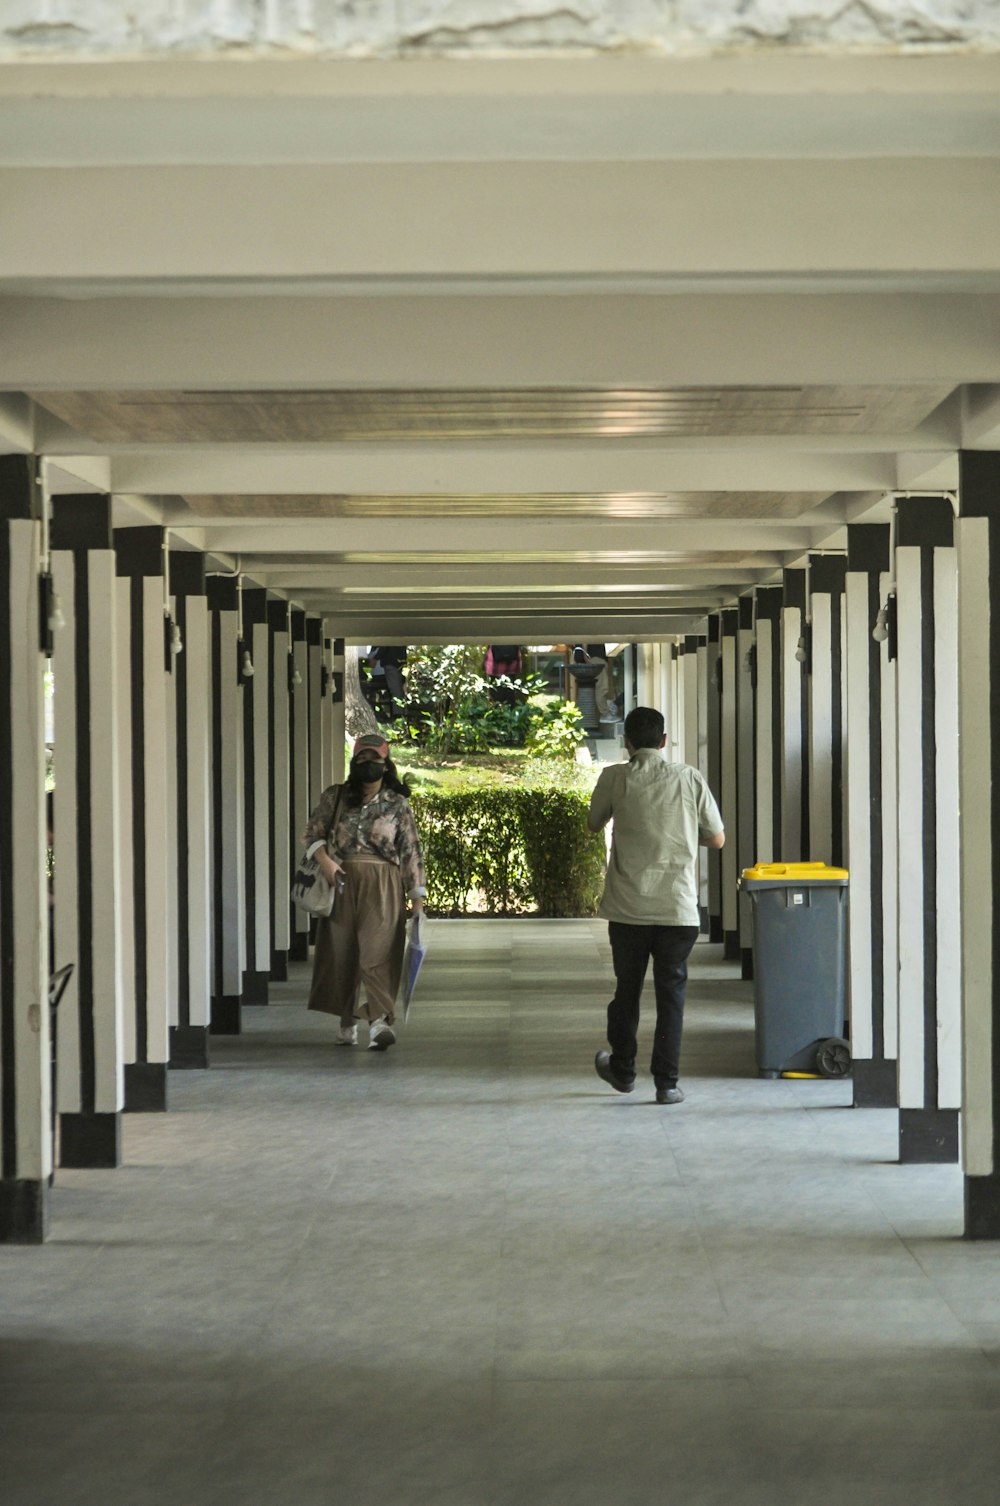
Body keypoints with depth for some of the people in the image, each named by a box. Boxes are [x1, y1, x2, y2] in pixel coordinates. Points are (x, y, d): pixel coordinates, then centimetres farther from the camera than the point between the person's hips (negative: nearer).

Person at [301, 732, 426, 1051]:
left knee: (378, 952, -15)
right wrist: (325, 860, -8)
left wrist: (418, 900, 0)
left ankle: (380, 1021, -25)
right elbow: (311, 833, 13)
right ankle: (347, 1022, 20)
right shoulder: (335, 797, 9)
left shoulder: (398, 805, 4)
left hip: (382, 887, -3)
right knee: (341, 953, 6)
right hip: (342, 882, 3)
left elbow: (411, 852, 4)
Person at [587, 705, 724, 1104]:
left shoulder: (614, 778, -3)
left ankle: (622, 1069, 31)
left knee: (627, 989, 17)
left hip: (628, 906, 0)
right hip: (677, 907, 0)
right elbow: (717, 838, 7)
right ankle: (666, 1082, 3)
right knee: (671, 995, 5)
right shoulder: (690, 779, -1)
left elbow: (593, 824, 14)